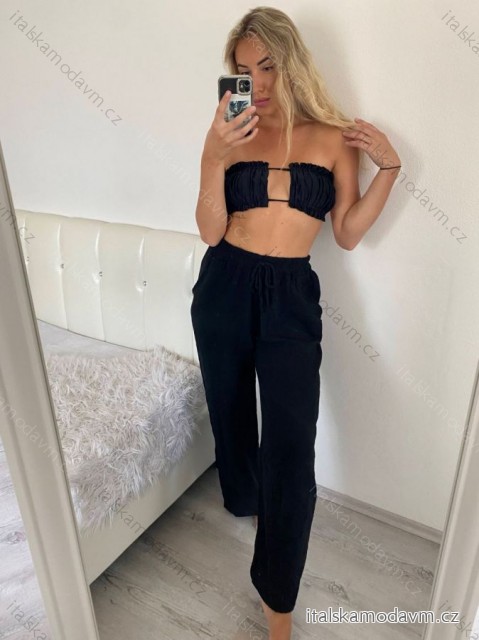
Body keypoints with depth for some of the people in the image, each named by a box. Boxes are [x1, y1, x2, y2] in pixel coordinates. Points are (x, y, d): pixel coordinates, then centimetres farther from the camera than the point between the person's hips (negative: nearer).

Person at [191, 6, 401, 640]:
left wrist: (388, 166, -1)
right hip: (225, 288, 2)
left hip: (292, 296, -1)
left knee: (291, 444, -9)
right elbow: (211, 232, -3)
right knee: (231, 412, 19)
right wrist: (214, 159, -15)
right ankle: (243, 498, 52)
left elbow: (347, 233, 5)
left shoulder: (334, 137, 5)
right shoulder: (231, 136, 4)